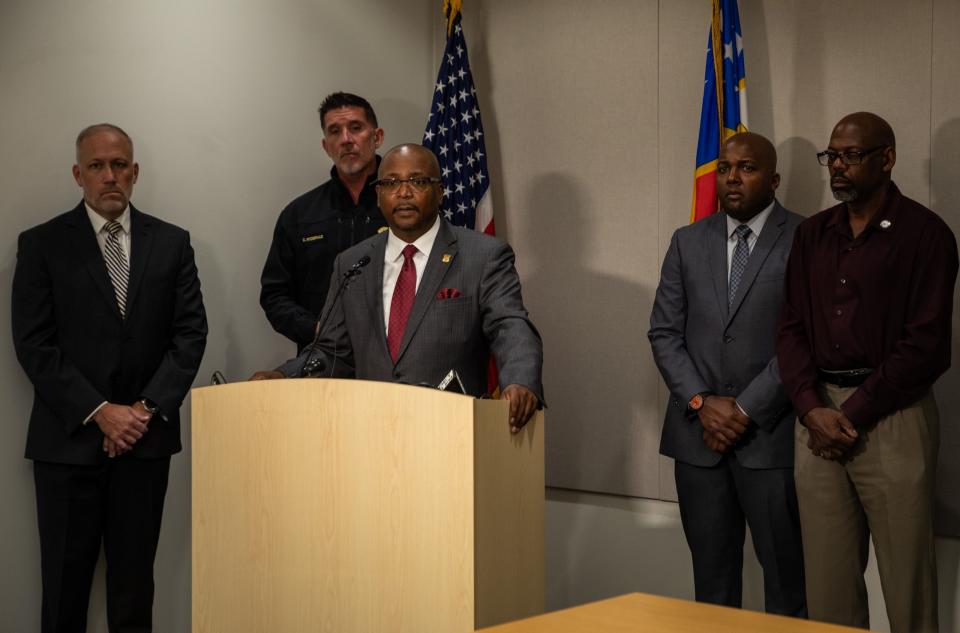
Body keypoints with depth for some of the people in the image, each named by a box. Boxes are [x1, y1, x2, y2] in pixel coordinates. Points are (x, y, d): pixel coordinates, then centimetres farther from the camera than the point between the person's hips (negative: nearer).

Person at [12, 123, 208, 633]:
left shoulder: (171, 243, 8)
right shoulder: (41, 245, 1)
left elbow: (190, 333, 4)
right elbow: (34, 344, -5)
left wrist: (146, 408, -8)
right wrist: (99, 412, -12)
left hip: (145, 437, 2)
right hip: (68, 439, -2)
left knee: (135, 577, 7)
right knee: (65, 579, 3)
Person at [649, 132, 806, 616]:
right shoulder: (688, 242, 11)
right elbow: (664, 332, 8)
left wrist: (746, 409, -12)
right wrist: (701, 403, -5)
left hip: (771, 434, -4)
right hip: (698, 433, 4)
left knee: (786, 577, 1)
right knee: (711, 575, 10)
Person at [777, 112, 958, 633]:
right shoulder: (812, 235, 13)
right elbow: (791, 328, 8)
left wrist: (854, 413, -12)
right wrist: (813, 408, -7)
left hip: (892, 417, -5)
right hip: (818, 414, 5)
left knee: (905, 575, 1)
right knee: (827, 575, 7)